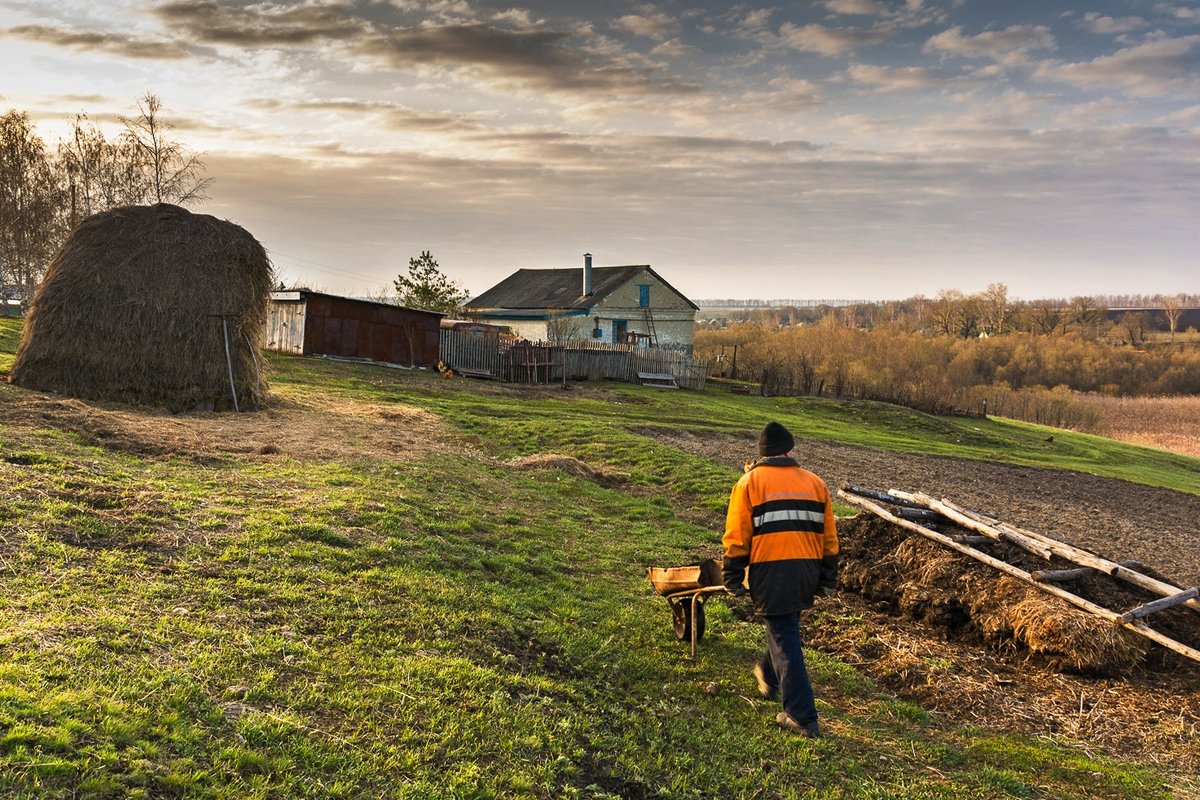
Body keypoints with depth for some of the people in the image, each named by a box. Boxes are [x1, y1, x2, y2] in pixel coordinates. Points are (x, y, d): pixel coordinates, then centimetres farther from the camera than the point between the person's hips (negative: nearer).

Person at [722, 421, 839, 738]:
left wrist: (733, 578, 2)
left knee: (785, 639, 0)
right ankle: (769, 678, 47)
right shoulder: (815, 483, 11)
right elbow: (829, 538, 13)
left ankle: (803, 717, 0)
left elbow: (737, 537, -5)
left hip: (771, 571, -5)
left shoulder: (750, 482, 0)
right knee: (785, 628, 26)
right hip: (807, 572, 5)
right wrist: (827, 579, 20)